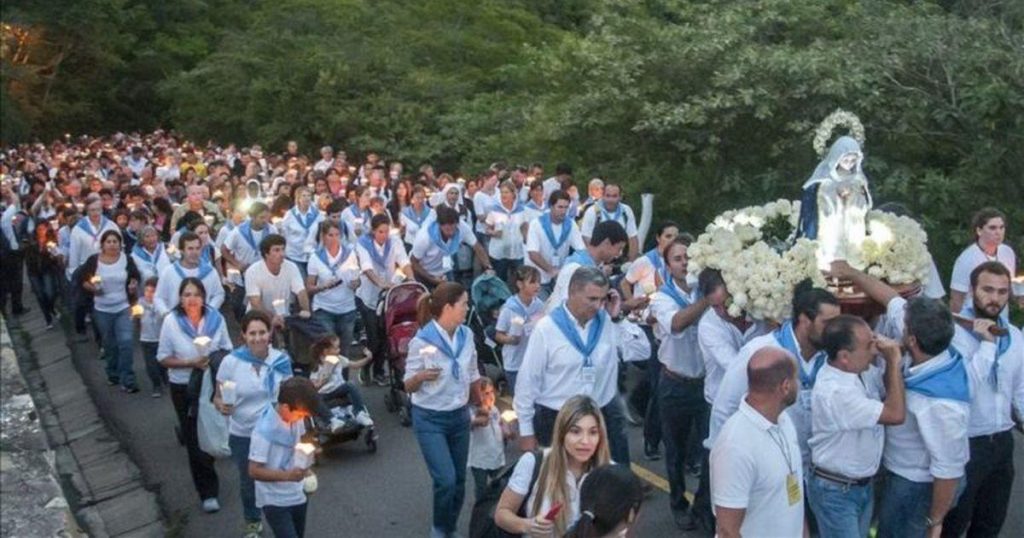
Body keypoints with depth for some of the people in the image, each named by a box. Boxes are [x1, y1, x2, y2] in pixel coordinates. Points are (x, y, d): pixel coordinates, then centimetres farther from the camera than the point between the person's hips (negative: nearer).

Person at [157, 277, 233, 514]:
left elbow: (227, 350, 2)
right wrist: (191, 363, -20)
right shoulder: (170, 321, -13)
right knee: (194, 439, 4)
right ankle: (208, 492, 16)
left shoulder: (216, 318, -9)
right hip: (183, 388, -1)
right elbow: (163, 358, -8)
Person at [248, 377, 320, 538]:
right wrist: (287, 475, -33)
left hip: (297, 495, 7)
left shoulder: (295, 418, -5)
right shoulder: (265, 430, -26)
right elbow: (254, 471, -23)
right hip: (274, 500, -7)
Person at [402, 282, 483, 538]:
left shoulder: (466, 336, -3)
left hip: (460, 416, 5)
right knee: (446, 481, -10)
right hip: (430, 419, -5)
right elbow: (408, 386, -11)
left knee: (459, 481, 11)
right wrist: (422, 377, -32)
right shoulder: (421, 341, -18)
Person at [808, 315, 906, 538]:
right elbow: (895, 414, -30)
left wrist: (891, 361, -8)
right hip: (835, 491, -8)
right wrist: (894, 361, -24)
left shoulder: (860, 369, -6)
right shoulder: (834, 392, -33)